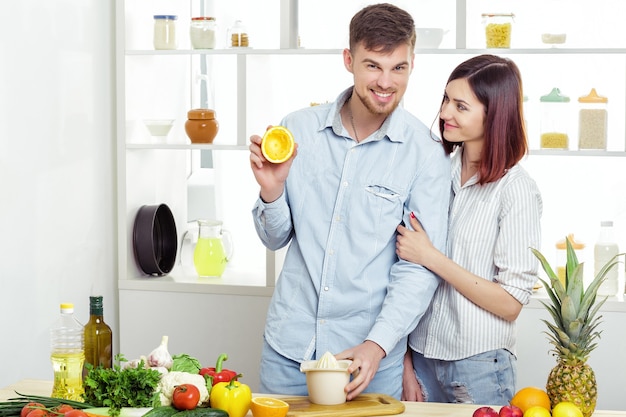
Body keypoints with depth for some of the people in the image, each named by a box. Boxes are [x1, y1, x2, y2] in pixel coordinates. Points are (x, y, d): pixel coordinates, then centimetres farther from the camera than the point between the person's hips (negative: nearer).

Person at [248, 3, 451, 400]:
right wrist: (272, 191, -13)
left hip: (372, 355, -2)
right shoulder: (299, 129, 0)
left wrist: (377, 344, -20)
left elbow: (420, 268, -9)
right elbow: (276, 239, 7)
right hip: (288, 342, 3)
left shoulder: (426, 153, -8)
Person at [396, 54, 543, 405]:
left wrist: (430, 257, -15)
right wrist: (406, 363, 0)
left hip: (480, 368, -4)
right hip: (422, 359, 5)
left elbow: (510, 303, -14)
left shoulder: (516, 189, -11)